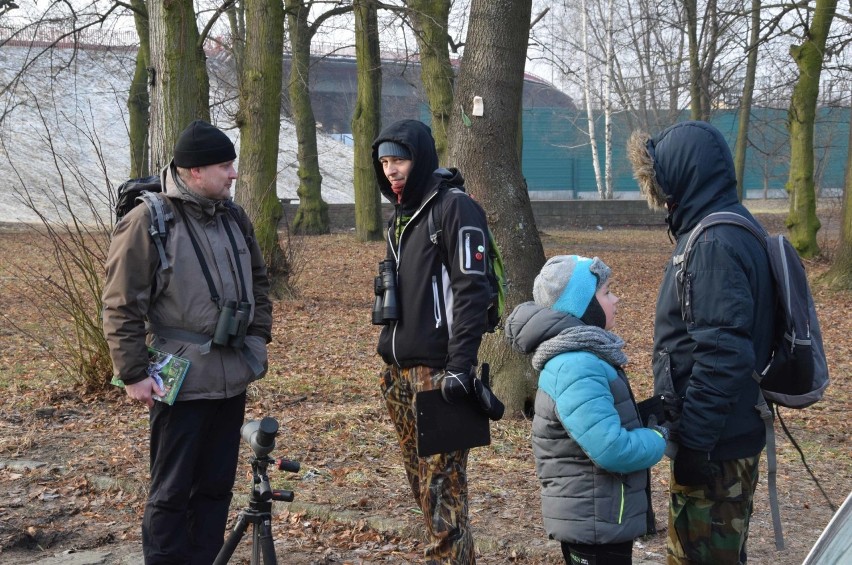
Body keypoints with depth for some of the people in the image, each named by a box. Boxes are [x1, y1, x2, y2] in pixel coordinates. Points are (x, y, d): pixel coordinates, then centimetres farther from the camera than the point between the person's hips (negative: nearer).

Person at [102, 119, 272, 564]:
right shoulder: (148, 221, -12)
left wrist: (259, 337, 13)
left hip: (232, 377, 7)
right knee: (172, 492, 3)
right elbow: (121, 306, -11)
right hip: (181, 382, -6)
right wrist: (133, 374, -12)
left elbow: (258, 283, 21)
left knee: (217, 485, 15)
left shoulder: (234, 217, 8)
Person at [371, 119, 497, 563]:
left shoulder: (455, 209, -9)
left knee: (442, 483, -8)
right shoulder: (401, 217, 17)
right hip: (400, 371, 8)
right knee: (420, 479, 12)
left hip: (437, 371, -8)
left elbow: (471, 292, -16)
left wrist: (460, 366, -22)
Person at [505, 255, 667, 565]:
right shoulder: (576, 367, -25)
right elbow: (611, 448, -31)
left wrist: (644, 418, 3)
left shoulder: (583, 355, 8)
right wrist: (657, 440, -13)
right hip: (595, 523, -10)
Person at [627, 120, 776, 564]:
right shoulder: (730, 228, 11)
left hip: (713, 445, -10)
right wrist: (668, 405, 22)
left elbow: (722, 356, -26)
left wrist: (693, 441, -22)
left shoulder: (715, 245, -21)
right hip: (728, 432, 10)